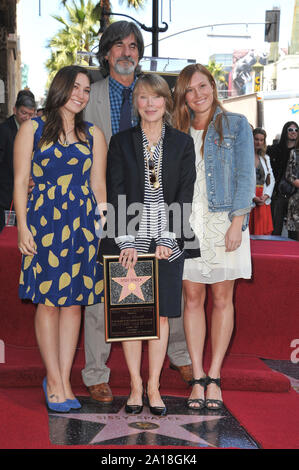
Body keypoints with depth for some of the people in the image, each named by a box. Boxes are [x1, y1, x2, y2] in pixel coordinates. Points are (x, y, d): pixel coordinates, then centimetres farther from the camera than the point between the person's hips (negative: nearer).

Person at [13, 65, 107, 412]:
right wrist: (22, 226, -6)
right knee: (49, 301, -1)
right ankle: (54, 380, 11)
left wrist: (103, 225, 5)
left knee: (74, 301, 4)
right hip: (44, 222, -3)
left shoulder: (92, 134, 13)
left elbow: (98, 184, 13)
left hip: (82, 224, 3)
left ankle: (63, 380, 13)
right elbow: (20, 181, 2)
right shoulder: (32, 129, 6)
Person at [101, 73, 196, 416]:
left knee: (161, 313, 3)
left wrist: (167, 239, -9)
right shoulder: (121, 142, 5)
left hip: (168, 242, 1)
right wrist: (127, 241, -11)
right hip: (130, 241, 0)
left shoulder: (182, 144, 7)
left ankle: (154, 386, 13)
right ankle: (135, 385, 13)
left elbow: (184, 195, 1)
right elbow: (115, 194, -2)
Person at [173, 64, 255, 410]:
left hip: (224, 220, -2)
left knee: (222, 298, 1)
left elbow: (245, 176, -1)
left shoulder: (236, 125, 5)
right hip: (187, 222, 3)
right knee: (192, 297, 1)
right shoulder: (179, 132, 13)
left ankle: (214, 377, 9)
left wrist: (237, 221, -11)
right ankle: (198, 378, 7)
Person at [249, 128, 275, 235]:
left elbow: (271, 180, 16)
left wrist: (266, 196, -1)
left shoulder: (265, 158, 18)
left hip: (263, 201, 5)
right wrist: (252, 197, -15)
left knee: (264, 233, -1)